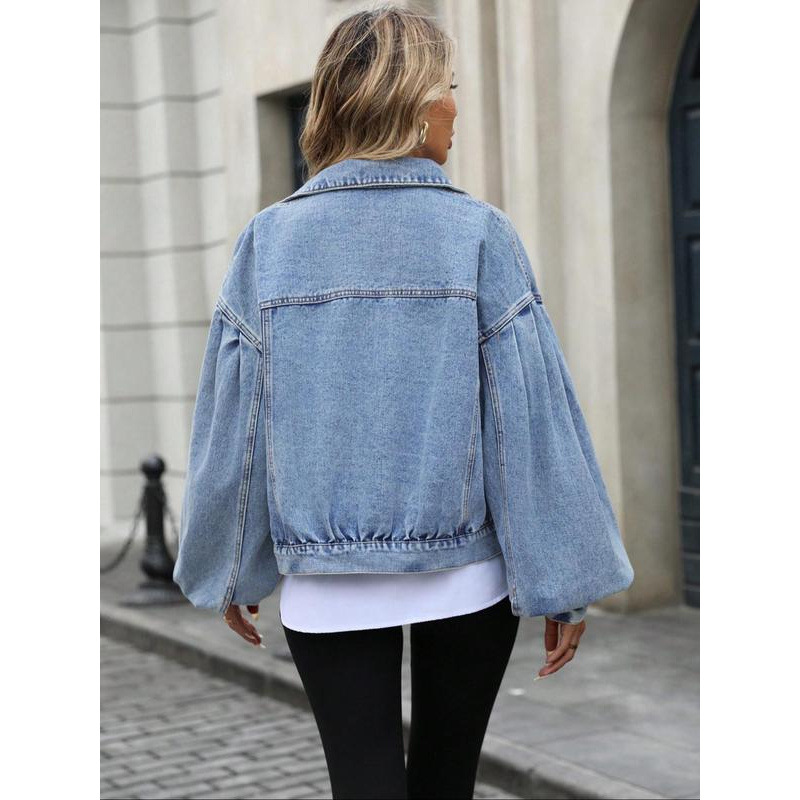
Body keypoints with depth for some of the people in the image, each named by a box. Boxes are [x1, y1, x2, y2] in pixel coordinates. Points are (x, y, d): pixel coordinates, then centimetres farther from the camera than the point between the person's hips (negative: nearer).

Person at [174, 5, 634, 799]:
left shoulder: (268, 240, -5)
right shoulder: (477, 234, -9)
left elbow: (231, 427, -1)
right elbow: (531, 420, -10)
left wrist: (230, 572, 11)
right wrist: (564, 582, -3)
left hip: (327, 587, 0)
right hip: (466, 577, 0)